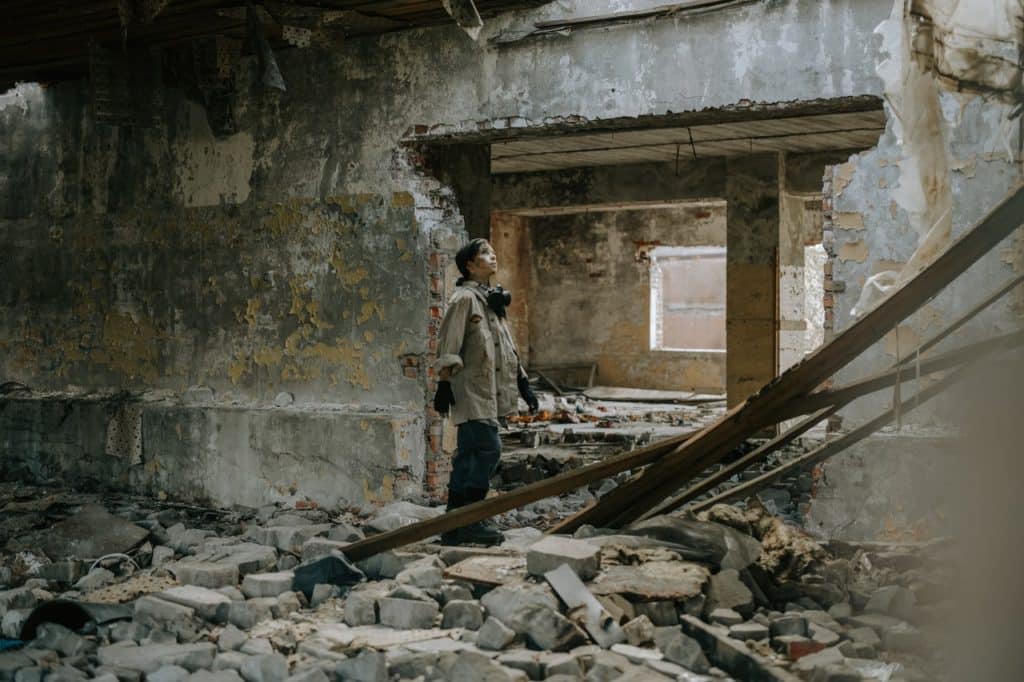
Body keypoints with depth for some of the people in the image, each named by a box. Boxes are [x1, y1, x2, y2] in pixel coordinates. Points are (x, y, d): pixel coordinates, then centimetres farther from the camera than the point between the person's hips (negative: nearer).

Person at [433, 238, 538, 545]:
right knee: (489, 448, -15)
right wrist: (443, 385, -17)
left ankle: (454, 527, 11)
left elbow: (508, 347, 23)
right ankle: (470, 522, -11)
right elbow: (448, 347, -13)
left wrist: (524, 385, 19)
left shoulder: (493, 300, 20)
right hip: (472, 389, -9)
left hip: (491, 391, 9)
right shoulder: (464, 298, -8)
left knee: (468, 456, 8)